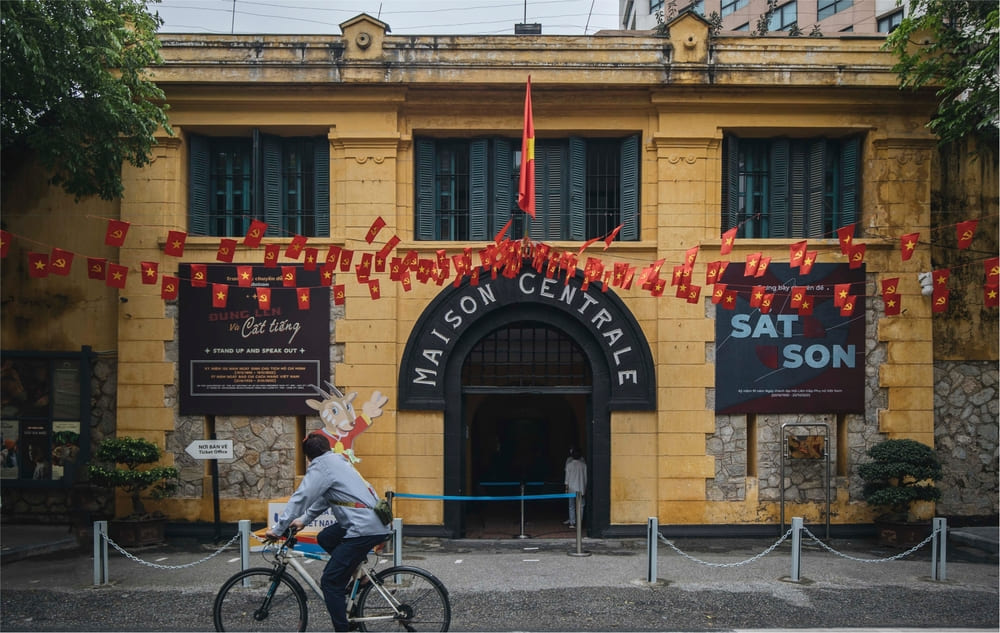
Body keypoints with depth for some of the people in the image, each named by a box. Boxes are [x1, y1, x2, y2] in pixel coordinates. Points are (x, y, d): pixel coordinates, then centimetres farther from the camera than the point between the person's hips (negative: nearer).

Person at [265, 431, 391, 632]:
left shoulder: (321, 467, -6)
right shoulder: (338, 461, 20)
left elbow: (300, 498, -12)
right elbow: (322, 498, 29)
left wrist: (277, 529, -9)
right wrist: (304, 520, 31)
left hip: (364, 529, -9)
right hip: (377, 523, 9)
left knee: (330, 582, -4)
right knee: (325, 539, 25)